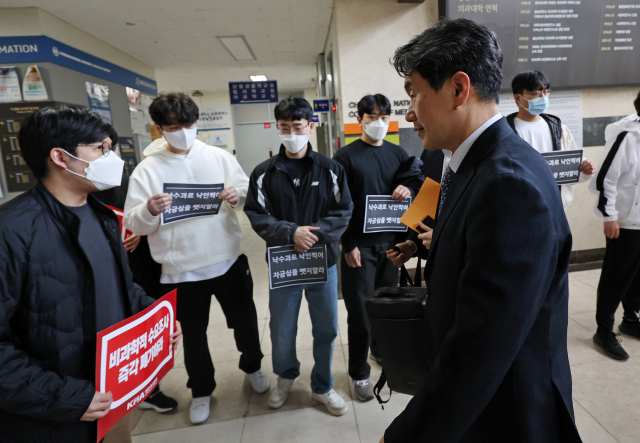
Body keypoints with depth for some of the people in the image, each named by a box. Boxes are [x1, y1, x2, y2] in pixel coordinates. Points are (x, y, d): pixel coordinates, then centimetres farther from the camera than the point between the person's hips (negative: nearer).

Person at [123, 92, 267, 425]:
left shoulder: (220, 157, -1)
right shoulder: (147, 169, -6)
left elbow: (248, 191, 3)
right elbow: (133, 224, -7)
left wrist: (238, 195, -20)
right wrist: (149, 211, -29)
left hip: (229, 260, 2)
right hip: (182, 270, -1)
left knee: (245, 320, 18)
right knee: (193, 334, 16)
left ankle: (252, 366, 47)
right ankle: (201, 390, 41)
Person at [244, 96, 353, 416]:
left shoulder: (330, 169, -1)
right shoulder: (264, 173, -2)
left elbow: (343, 212, -4)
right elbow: (257, 216, -8)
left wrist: (315, 234, -19)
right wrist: (292, 233, -22)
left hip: (323, 261, 1)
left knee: (326, 329, 13)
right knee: (282, 332, 13)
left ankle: (322, 387, 38)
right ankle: (286, 376, 45)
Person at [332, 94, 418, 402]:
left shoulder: (397, 153, 9)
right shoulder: (345, 156, -4)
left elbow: (417, 183, 16)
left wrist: (408, 191, -9)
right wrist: (348, 246, -11)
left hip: (391, 242, 5)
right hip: (360, 246, -4)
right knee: (361, 310, 2)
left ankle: (381, 349, 41)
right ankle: (359, 373, 19)